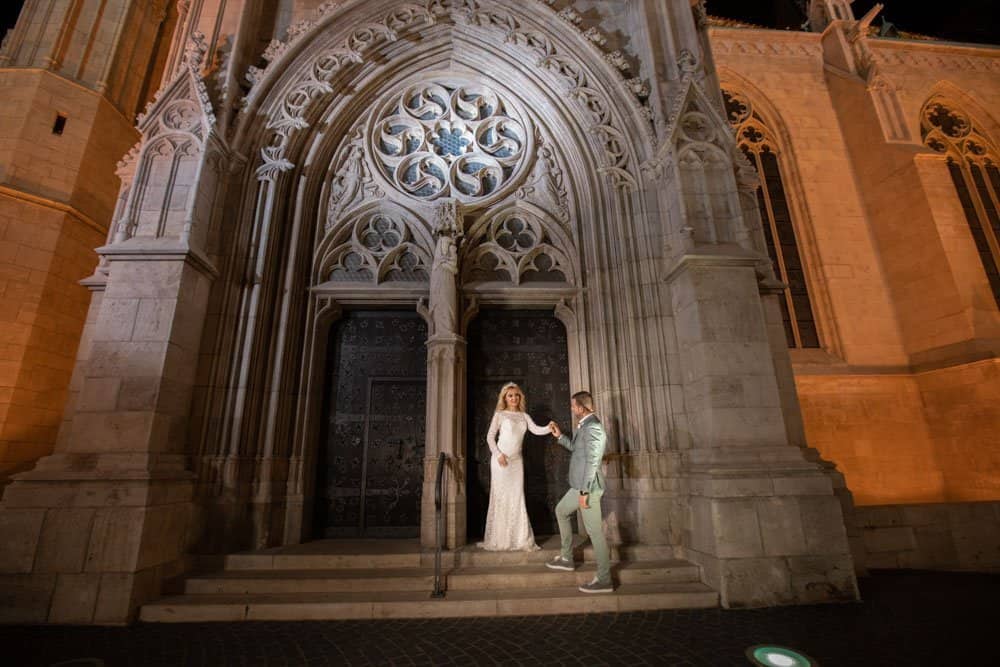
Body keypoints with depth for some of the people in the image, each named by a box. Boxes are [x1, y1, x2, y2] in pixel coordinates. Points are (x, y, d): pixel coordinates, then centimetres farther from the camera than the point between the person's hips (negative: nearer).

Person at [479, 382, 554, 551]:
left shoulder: (524, 416, 10)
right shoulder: (500, 414, -1)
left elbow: (536, 430, -4)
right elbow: (490, 437, -3)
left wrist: (549, 428, -23)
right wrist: (498, 454, -13)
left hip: (517, 460, 4)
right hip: (501, 459, -4)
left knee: (517, 498, 5)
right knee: (500, 497, 0)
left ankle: (520, 538, 11)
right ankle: (498, 539, 9)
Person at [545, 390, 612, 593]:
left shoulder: (592, 427, -19)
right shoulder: (585, 426, 12)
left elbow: (592, 462, -23)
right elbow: (576, 448, 25)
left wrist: (584, 491, -21)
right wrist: (559, 436, 19)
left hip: (588, 487, -11)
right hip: (580, 486, 11)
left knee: (594, 531, -2)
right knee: (561, 511, 24)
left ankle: (604, 580, 9)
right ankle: (566, 558, 33)